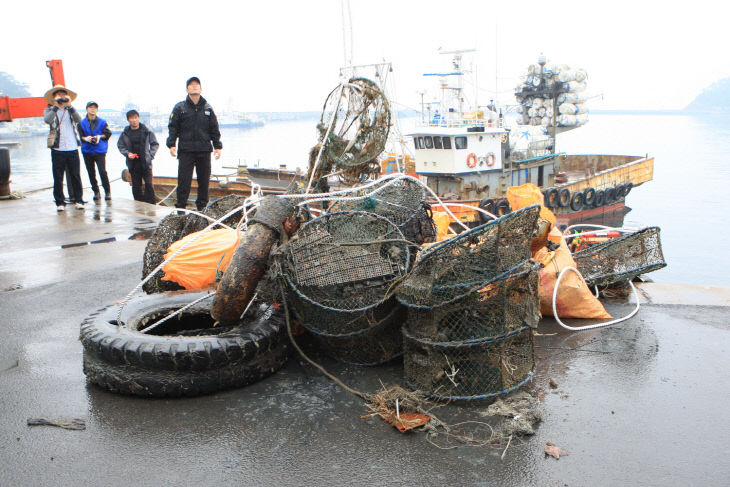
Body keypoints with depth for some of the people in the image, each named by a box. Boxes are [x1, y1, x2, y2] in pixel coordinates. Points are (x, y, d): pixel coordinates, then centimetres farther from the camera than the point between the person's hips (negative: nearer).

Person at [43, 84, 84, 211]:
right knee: (58, 178, 2)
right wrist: (56, 106, -17)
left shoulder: (70, 110, 12)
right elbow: (47, 120, -15)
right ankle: (60, 202, 10)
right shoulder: (49, 110, 7)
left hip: (72, 149, 1)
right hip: (57, 149, -1)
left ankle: (78, 200, 14)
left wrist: (69, 105, -15)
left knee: (76, 176, 4)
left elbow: (78, 119, -8)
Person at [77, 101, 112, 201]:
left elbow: (108, 133, 4)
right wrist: (86, 138, -16)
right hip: (87, 151, 2)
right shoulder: (82, 123, 5)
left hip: (100, 151, -2)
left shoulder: (102, 122, 4)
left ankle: (107, 192, 0)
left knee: (102, 171, -12)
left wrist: (100, 136, -12)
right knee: (91, 173, 7)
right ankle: (96, 192, 18)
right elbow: (79, 136, 3)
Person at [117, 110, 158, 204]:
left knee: (149, 185, -5)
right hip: (133, 164, 2)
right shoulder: (125, 133, 2)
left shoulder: (147, 131, -1)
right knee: (136, 186, 6)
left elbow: (155, 144, 8)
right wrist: (127, 153, -5)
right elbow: (120, 146, 12)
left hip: (145, 163, -2)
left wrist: (151, 155, -3)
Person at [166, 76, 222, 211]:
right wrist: (171, 144, -7)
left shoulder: (207, 108, 11)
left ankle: (202, 207, 17)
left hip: (204, 150, 2)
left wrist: (217, 146, 7)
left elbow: (215, 129, 13)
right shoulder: (180, 108, 5)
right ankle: (180, 207, 5)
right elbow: (173, 127, 3)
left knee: (204, 180, 6)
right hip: (185, 150, -2)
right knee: (184, 180, -3)